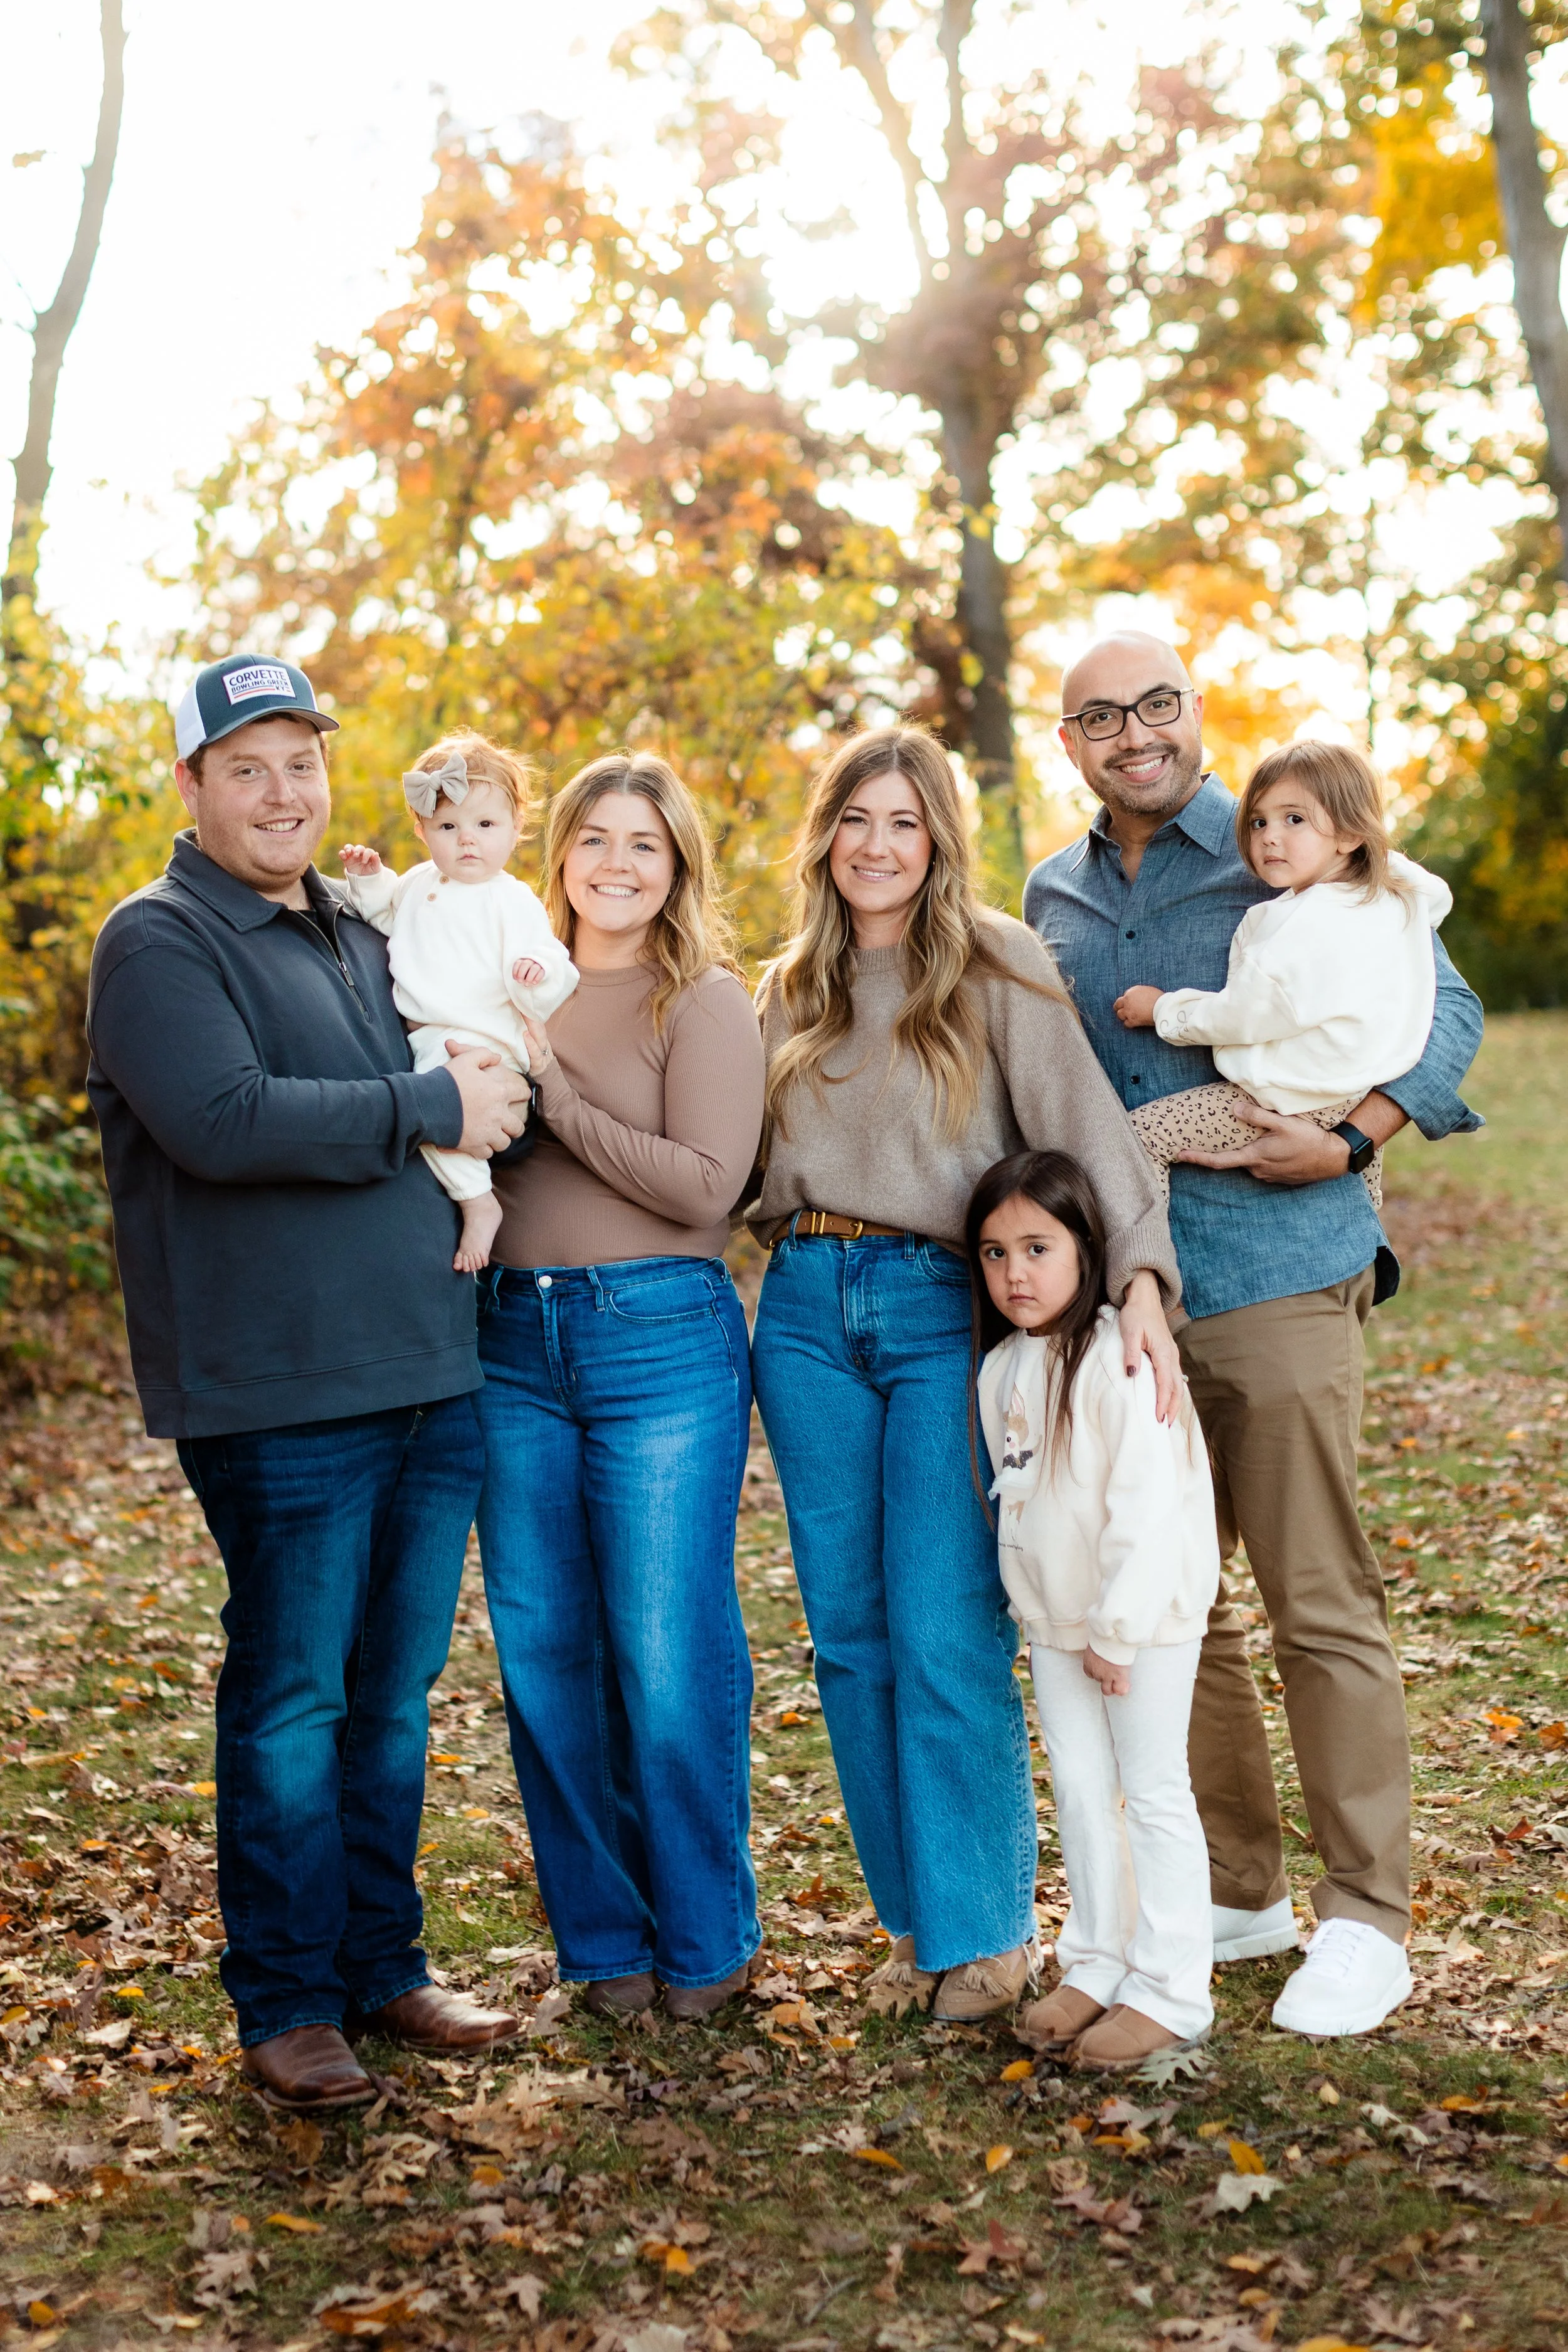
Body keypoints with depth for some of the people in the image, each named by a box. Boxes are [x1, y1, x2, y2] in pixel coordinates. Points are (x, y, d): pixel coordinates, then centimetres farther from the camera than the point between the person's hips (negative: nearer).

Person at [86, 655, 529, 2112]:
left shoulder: (367, 939, 19)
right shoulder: (159, 942, -4)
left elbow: (464, 1106, 31)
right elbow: (223, 1120, -20)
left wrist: (494, 1085, 9)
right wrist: (430, 1108, -14)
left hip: (429, 1374, 7)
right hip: (282, 1392, -7)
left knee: (394, 1692, 13)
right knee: (292, 1701, 0)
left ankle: (381, 1965, 26)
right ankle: (285, 2002, 14)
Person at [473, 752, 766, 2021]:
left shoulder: (707, 1002, -1)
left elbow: (705, 1182, -12)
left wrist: (555, 1094, -13)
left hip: (660, 1341, -5)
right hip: (515, 1343, 5)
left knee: (669, 1656, -1)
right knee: (545, 1655, 8)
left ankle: (706, 1942, 18)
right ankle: (604, 1937, 24)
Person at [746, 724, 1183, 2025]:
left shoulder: (999, 966, -3)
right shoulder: (792, 989, 14)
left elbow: (1085, 1121, -14)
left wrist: (1139, 1278, -26)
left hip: (945, 1308, -5)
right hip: (809, 1309, 5)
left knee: (945, 1635, -6)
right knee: (850, 1635, 7)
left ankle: (986, 1926, 11)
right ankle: (914, 1913, 21)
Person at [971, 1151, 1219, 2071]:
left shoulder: (1119, 1360, -20)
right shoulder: (1002, 1367, 5)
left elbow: (1148, 1505, -22)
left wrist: (1118, 1629, -19)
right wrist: (1044, 1611, 13)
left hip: (1145, 1616, -7)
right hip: (1053, 1620, 7)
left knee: (1153, 1794, 2)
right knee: (1079, 1791, 14)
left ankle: (1169, 1991, 11)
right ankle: (1096, 1967, 26)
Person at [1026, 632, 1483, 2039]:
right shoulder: (1054, 898, 14)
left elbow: (1447, 1013, -2)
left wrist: (1349, 1141, -16)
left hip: (1278, 1283, -5)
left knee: (1321, 1605, -2)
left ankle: (1367, 1919, 10)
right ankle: (1237, 1888, 25)